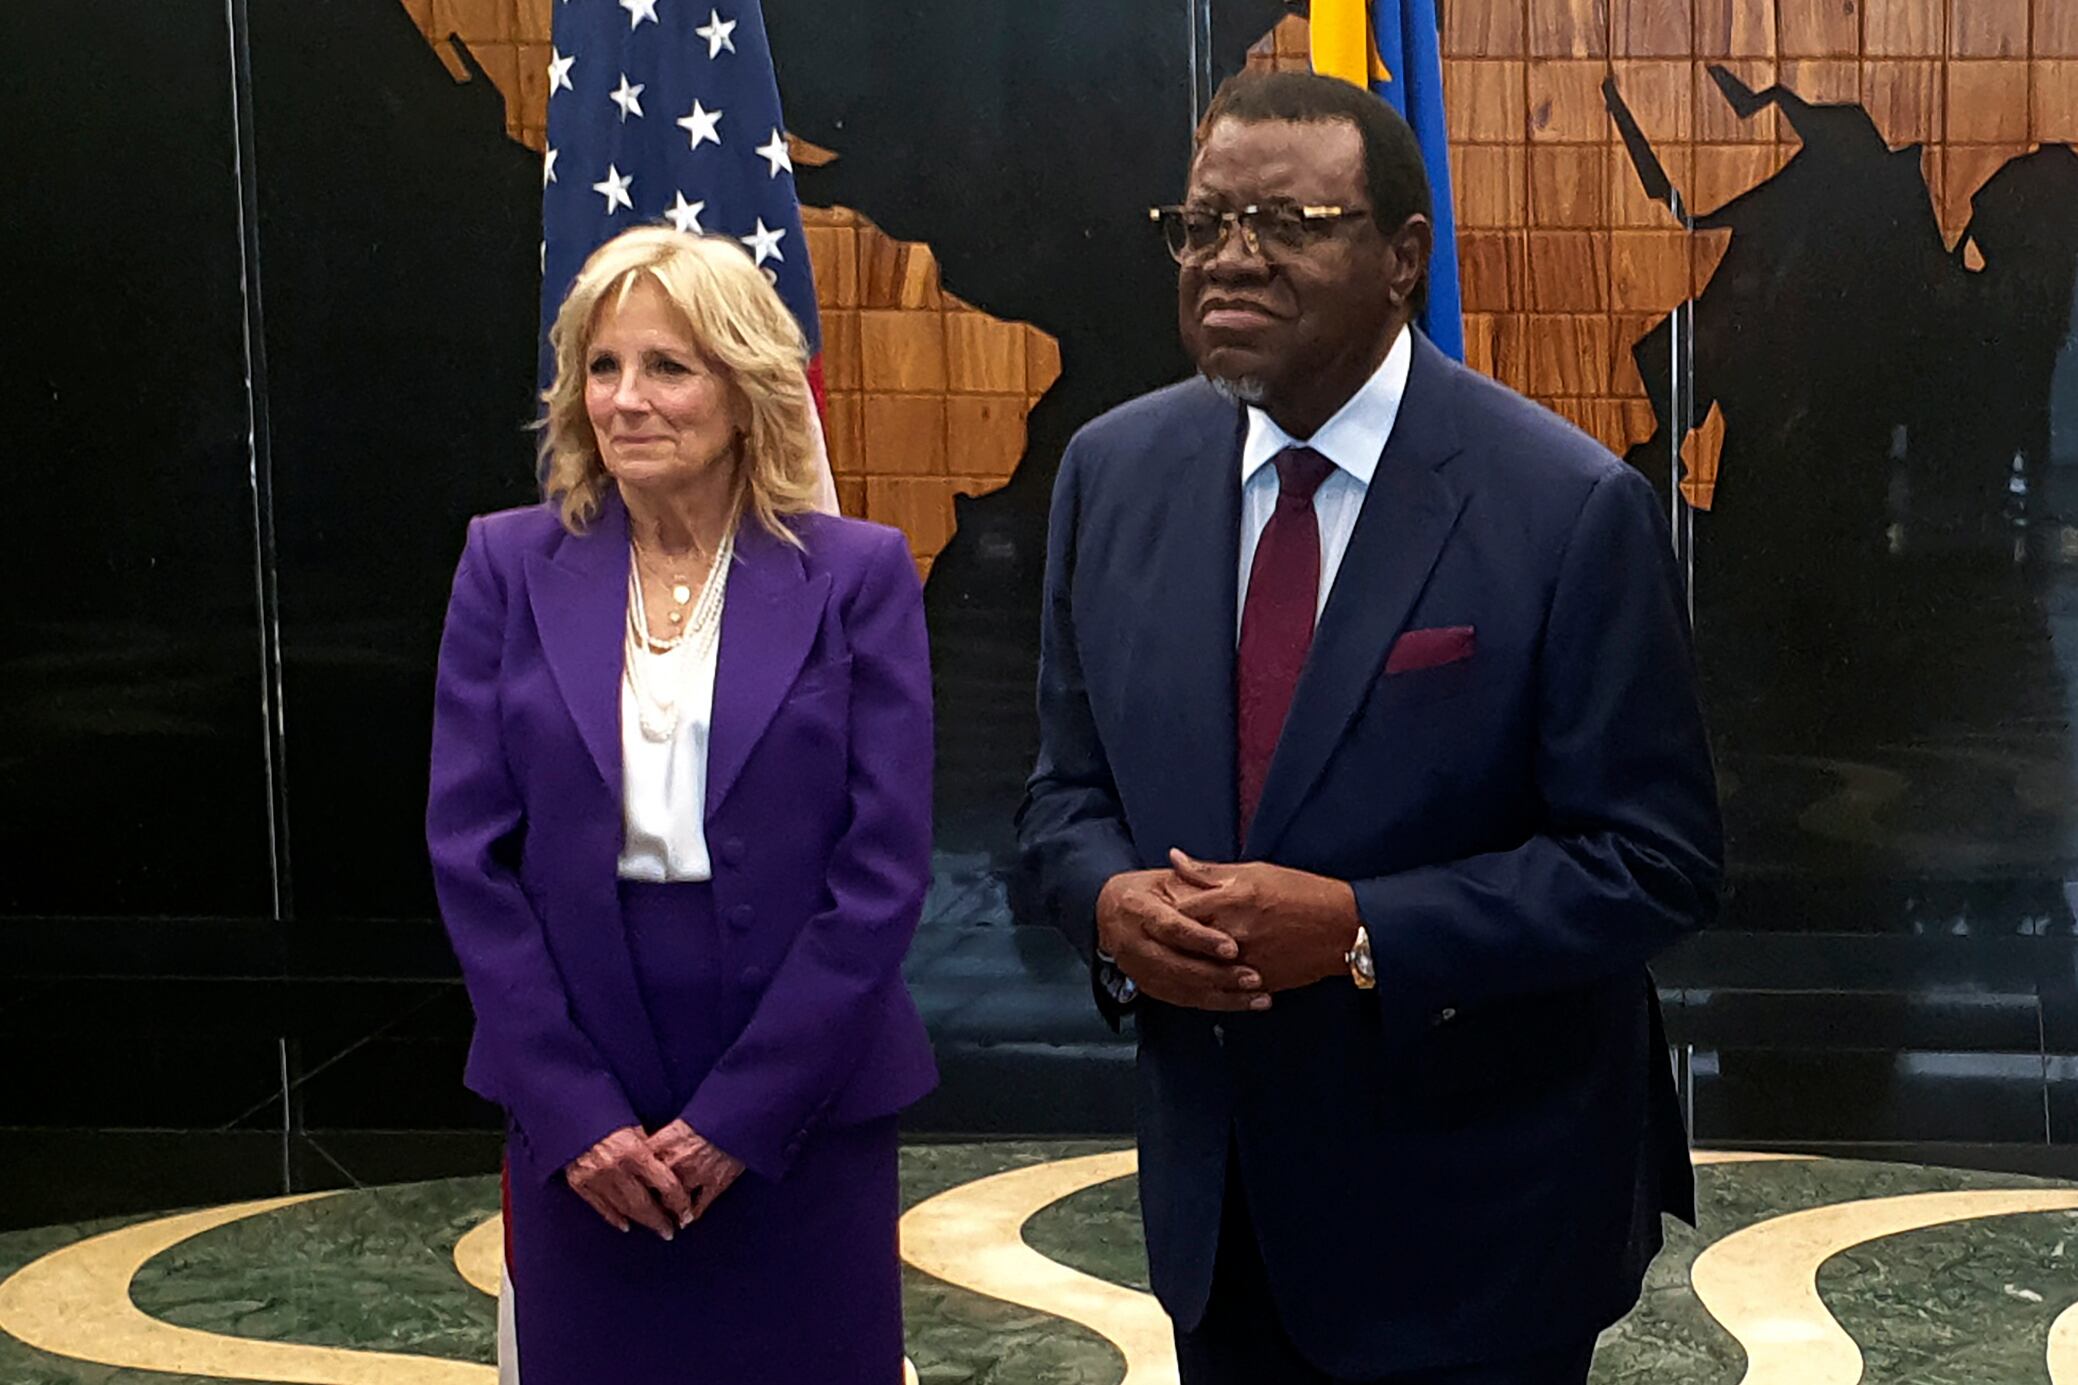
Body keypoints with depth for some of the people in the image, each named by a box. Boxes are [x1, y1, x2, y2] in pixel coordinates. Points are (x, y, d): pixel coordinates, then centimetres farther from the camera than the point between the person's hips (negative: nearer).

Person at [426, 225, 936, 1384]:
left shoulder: (859, 574, -2)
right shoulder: (511, 567, 2)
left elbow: (885, 865, -6)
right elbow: (470, 852, -1)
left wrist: (740, 1112, -11)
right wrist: (574, 1111, -9)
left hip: (804, 1103, -1)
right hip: (578, 1107, 1)